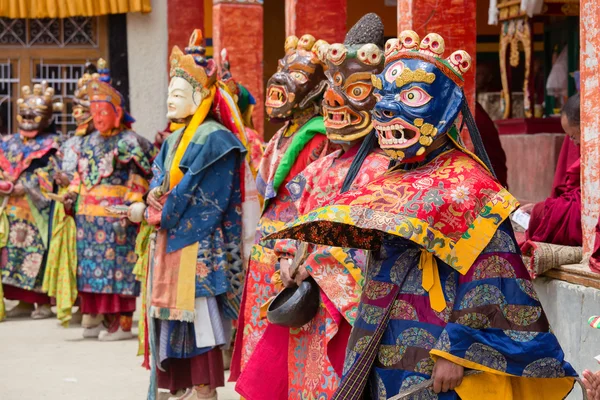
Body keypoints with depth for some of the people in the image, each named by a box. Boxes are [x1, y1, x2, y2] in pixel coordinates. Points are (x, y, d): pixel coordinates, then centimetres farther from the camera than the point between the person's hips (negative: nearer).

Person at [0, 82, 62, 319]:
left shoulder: (52, 144, 0)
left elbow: (48, 175, -10)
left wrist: (21, 187, -15)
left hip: (38, 209, -6)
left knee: (39, 250, -8)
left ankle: (44, 302, -3)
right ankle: (24, 301, 9)